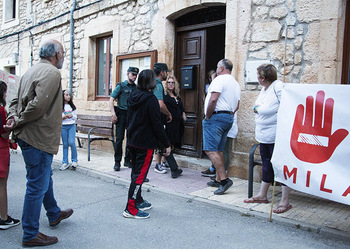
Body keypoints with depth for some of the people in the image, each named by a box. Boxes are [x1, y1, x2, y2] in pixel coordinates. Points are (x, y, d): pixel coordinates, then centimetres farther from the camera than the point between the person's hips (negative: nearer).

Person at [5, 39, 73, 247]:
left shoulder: (31, 72, 15)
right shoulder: (52, 73, -16)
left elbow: (16, 101, 15)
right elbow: (39, 105, -26)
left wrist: (13, 117, -3)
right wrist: (19, 122, -13)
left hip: (28, 136, 11)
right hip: (39, 138, -11)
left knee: (45, 177, 24)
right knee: (37, 186, 0)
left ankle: (54, 214, 43)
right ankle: (30, 235, 14)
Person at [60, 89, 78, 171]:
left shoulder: (72, 106, 10)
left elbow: (75, 117, 12)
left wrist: (71, 115, -8)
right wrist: (65, 116, -16)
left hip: (72, 126, 1)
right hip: (63, 126, -1)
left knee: (71, 142, -13)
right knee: (65, 144, 2)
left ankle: (74, 160, 3)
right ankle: (65, 163, 10)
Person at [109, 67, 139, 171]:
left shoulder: (136, 88, 12)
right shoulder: (121, 86, 1)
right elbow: (111, 100, -2)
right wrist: (113, 114, -12)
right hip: (121, 114, -4)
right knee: (119, 138, -6)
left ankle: (127, 160, 18)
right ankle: (117, 162, 1)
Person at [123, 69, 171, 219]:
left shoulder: (133, 96, 8)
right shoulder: (150, 99, -16)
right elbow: (156, 124, -17)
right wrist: (166, 144, -11)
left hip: (132, 141, 9)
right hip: (145, 143, -8)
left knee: (136, 172, 17)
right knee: (140, 174, -3)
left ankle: (138, 201, 31)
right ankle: (131, 209, 0)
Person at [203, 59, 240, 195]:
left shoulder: (219, 79, -9)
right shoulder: (236, 83, 21)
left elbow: (213, 99, -21)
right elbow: (237, 105, 21)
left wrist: (207, 116, -12)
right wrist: (229, 115, 19)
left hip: (216, 117, -10)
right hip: (229, 118, 10)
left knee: (211, 150, -11)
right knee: (219, 150, 13)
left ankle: (224, 179, -15)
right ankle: (219, 179, 17)